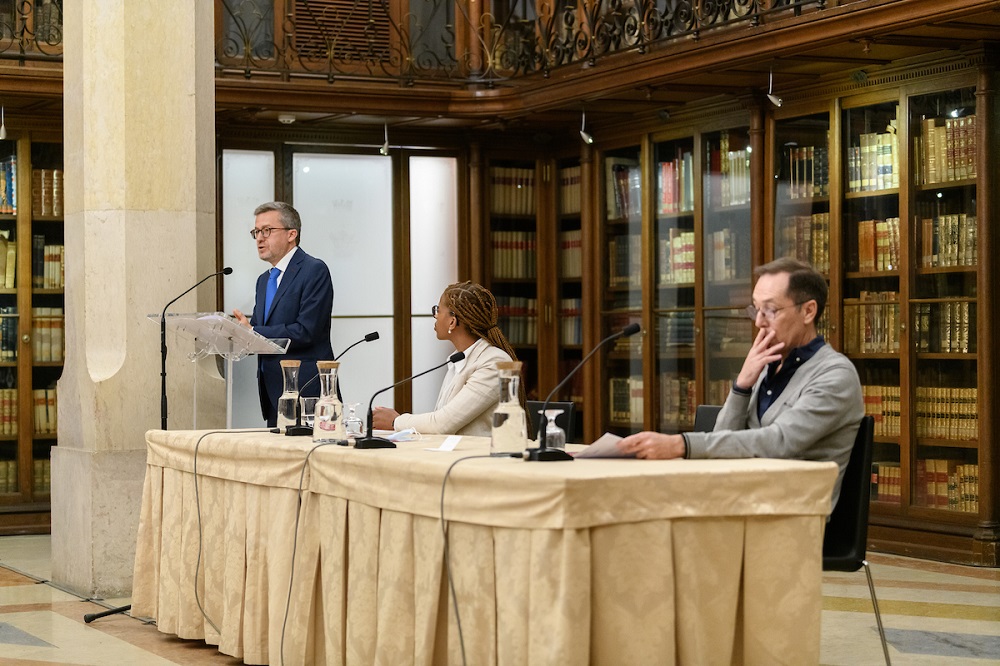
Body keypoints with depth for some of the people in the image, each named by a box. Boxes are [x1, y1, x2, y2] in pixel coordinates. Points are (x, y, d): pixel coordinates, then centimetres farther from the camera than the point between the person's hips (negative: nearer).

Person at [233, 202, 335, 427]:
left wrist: (252, 332, -17)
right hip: (273, 393, 8)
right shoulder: (264, 280, 21)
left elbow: (306, 331, -17)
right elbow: (257, 330, 17)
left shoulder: (314, 271, -7)